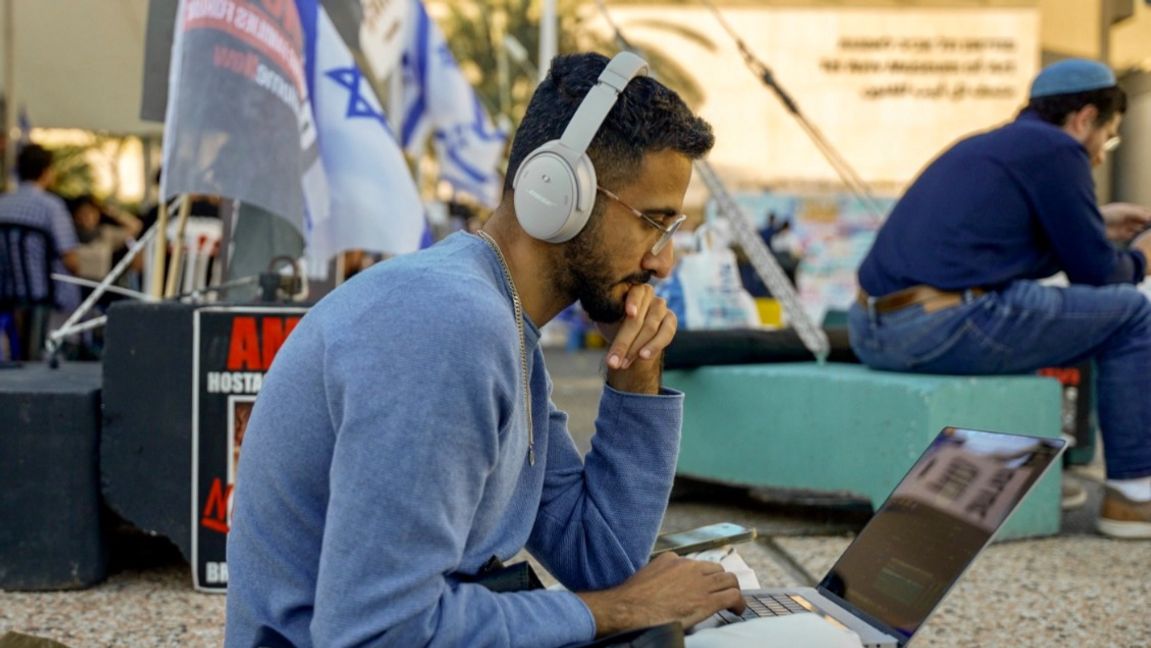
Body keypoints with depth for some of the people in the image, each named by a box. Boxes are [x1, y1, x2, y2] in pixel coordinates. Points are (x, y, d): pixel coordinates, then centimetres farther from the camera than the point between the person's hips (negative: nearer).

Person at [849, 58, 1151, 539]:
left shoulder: (985, 147, 25)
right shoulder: (1056, 149, 0)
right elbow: (1094, 271, 1)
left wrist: (1097, 224, 42)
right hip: (946, 330, -9)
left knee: (1015, 309, 37)